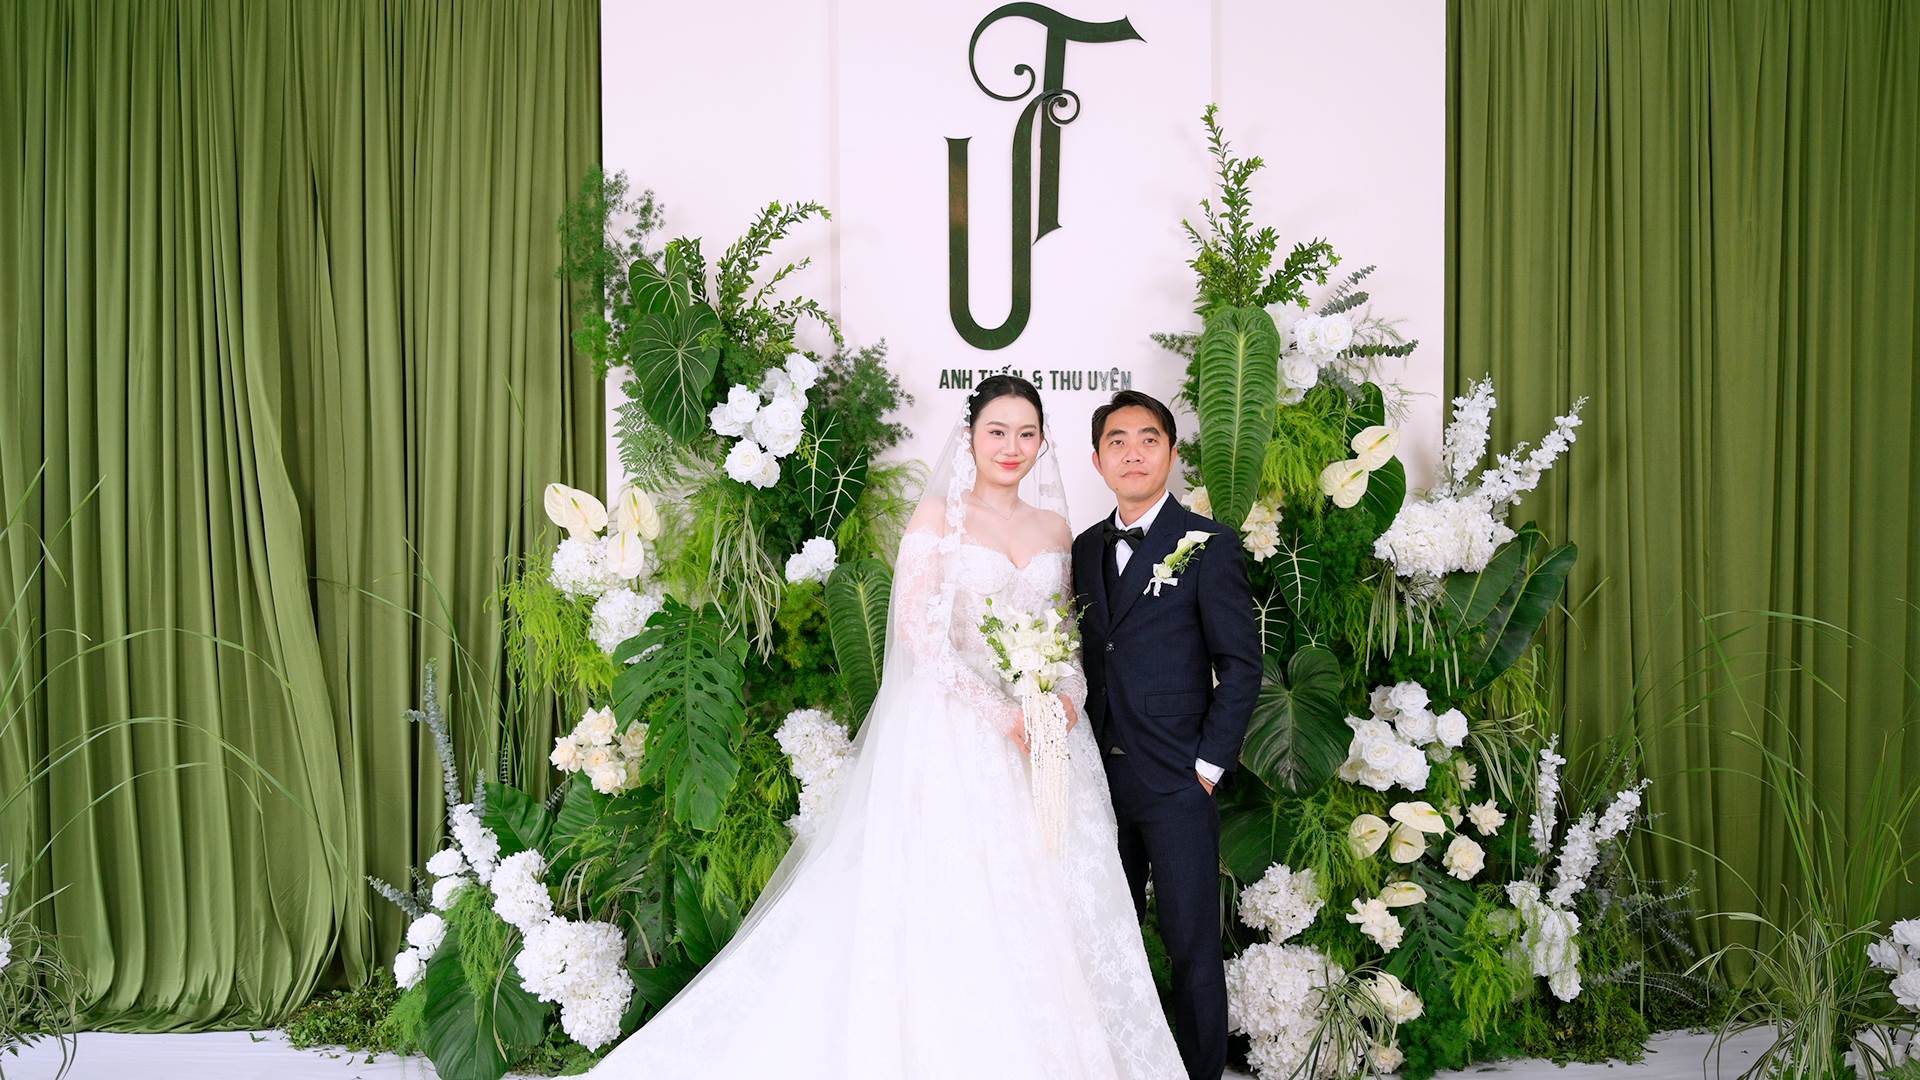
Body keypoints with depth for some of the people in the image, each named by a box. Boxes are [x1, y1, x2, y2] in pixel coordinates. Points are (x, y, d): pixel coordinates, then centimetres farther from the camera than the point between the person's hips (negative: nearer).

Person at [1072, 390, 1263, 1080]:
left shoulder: (1208, 544, -5)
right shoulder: (1086, 548, 12)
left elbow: (1241, 662, -6)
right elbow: (1088, 655, 13)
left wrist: (1209, 766, -9)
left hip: (1178, 784, -5)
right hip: (1102, 776, 5)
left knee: (1193, 946, 3)